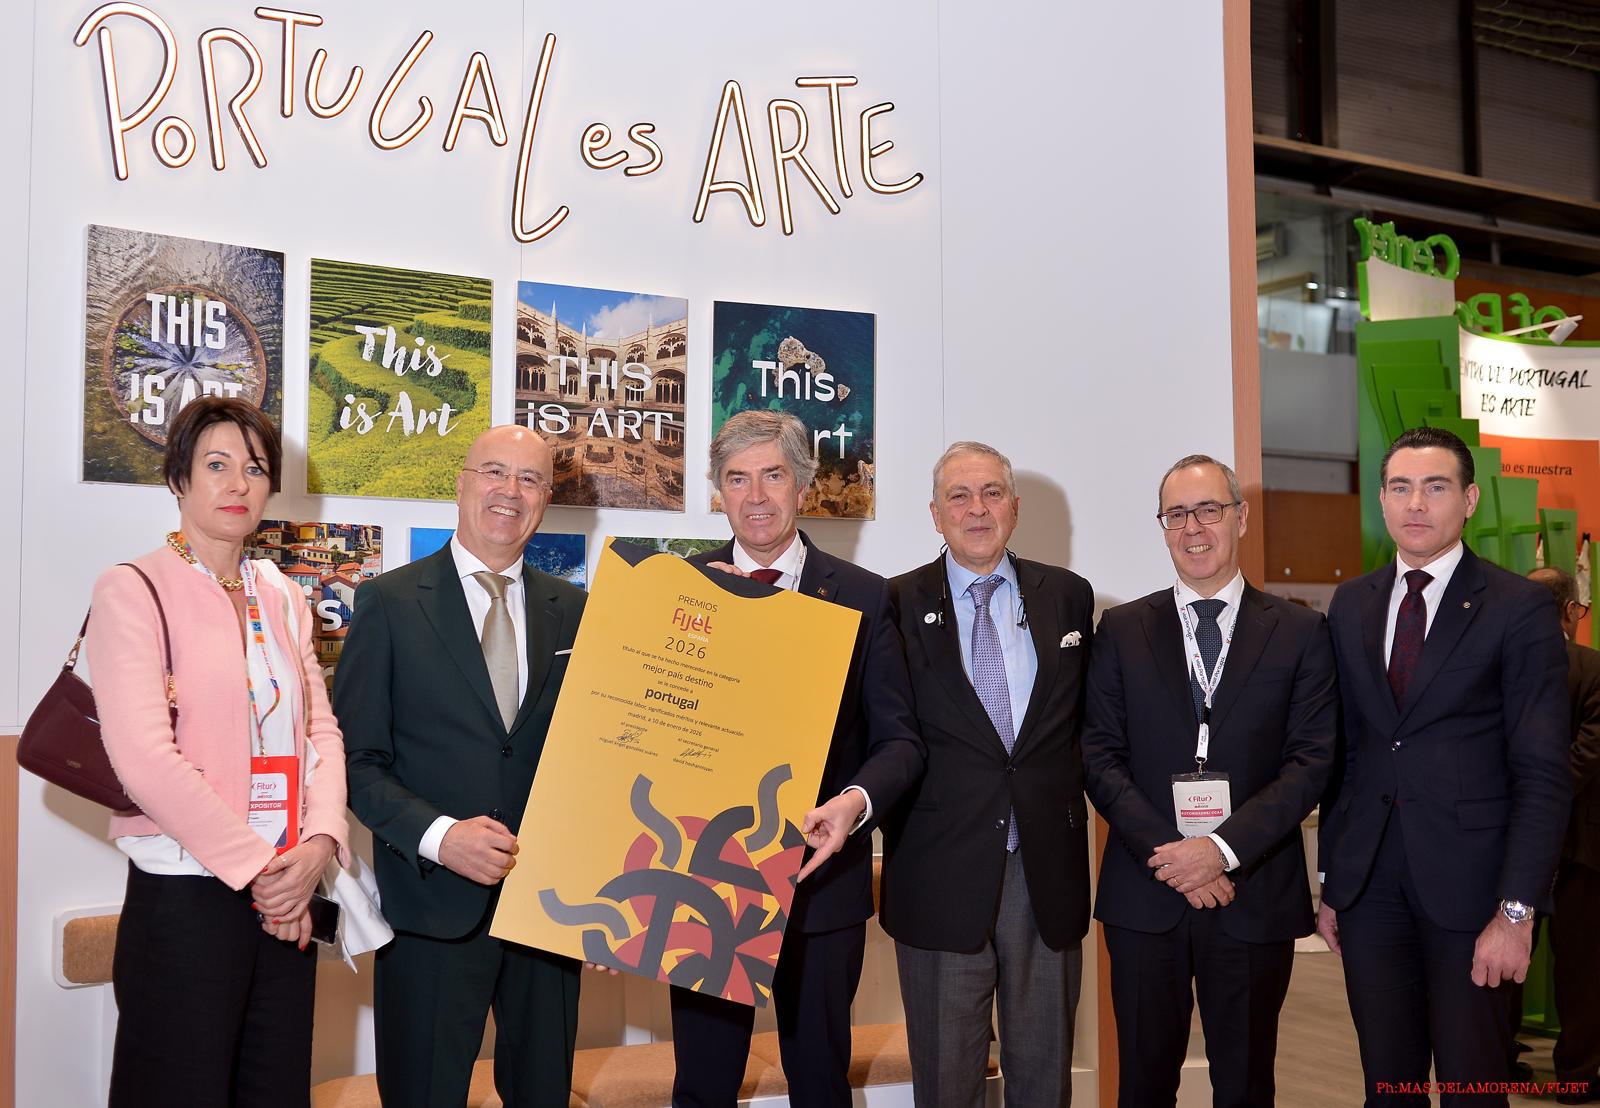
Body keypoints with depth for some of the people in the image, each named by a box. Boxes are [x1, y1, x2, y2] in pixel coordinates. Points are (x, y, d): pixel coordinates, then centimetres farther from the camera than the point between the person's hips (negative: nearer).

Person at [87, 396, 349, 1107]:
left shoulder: (281, 598, 13)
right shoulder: (133, 591, -6)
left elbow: (321, 729, 10)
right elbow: (145, 758, -15)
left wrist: (319, 843, -8)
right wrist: (256, 864, -14)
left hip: (286, 900, 5)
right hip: (184, 901, -5)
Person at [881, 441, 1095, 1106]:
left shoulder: (1068, 596, 7)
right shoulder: (898, 604, -1)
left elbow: (1086, 716, 13)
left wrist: (1070, 803, 5)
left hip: (1047, 870, 2)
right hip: (942, 874, -2)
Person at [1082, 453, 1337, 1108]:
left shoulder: (1299, 632, 3)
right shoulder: (1122, 630, 5)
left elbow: (1312, 759, -4)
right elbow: (1099, 755, 0)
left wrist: (1225, 849, -15)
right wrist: (1166, 853, -13)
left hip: (1255, 895, 0)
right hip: (1144, 892, 1)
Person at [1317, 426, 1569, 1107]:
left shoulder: (1519, 608, -5)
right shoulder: (1351, 605, 9)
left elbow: (1543, 775, -8)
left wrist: (1517, 912, -14)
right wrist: (1330, 882, 9)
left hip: (1467, 880, -4)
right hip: (1369, 880, 4)